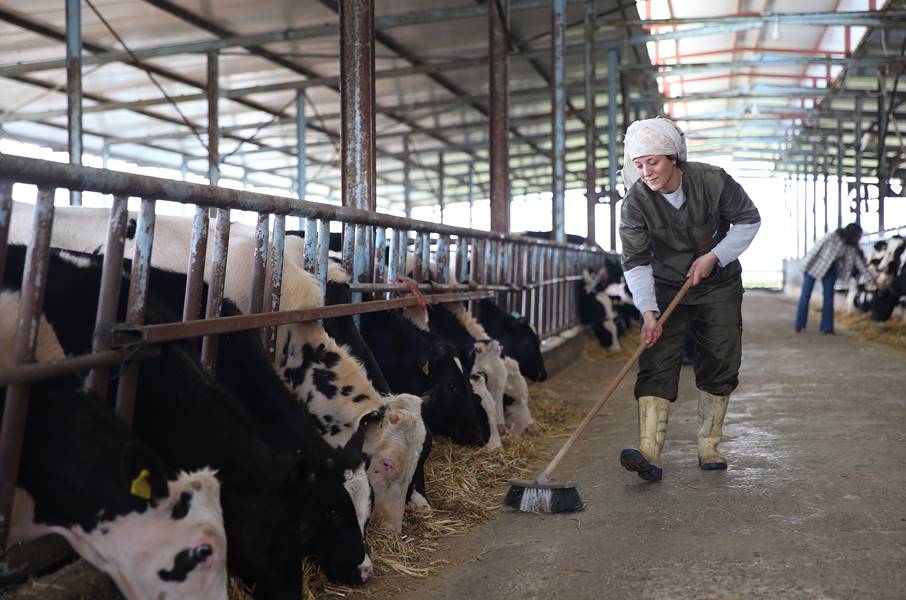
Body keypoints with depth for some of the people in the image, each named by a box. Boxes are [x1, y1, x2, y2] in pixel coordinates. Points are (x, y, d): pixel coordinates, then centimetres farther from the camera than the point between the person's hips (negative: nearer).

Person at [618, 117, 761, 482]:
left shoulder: (712, 181, -17)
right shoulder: (635, 202, -16)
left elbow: (749, 220, -4)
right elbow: (636, 261, -16)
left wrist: (714, 256, -14)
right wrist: (648, 310, -27)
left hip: (719, 286, 1)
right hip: (666, 289, -1)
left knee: (719, 365, 3)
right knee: (657, 363, -14)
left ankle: (708, 448, 16)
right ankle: (649, 453, -22)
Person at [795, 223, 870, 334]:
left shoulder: (851, 247, -9)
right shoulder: (831, 237, -27)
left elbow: (859, 261, -4)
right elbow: (816, 249, -23)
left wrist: (870, 278, -7)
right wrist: (806, 266, -20)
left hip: (830, 270, 5)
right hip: (814, 265, -5)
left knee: (829, 296, -2)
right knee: (806, 294, -3)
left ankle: (827, 327, 2)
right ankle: (799, 325, 5)